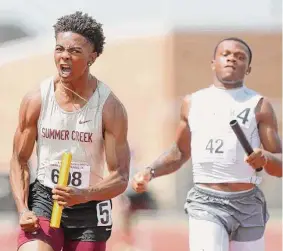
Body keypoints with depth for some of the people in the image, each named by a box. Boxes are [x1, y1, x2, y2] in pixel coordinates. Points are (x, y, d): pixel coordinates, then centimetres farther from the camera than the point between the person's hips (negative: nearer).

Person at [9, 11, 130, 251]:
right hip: (43, 199, 0)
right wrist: (23, 210, -10)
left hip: (89, 209, 0)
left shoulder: (109, 107, -11)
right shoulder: (36, 100, -5)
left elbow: (120, 179, -11)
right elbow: (19, 161, 4)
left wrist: (83, 195, -30)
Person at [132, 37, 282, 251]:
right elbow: (180, 153, 24)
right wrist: (150, 172, 7)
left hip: (248, 204, 0)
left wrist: (265, 158, -22)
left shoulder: (259, 105, 4)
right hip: (205, 203, 0)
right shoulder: (193, 103, 10)